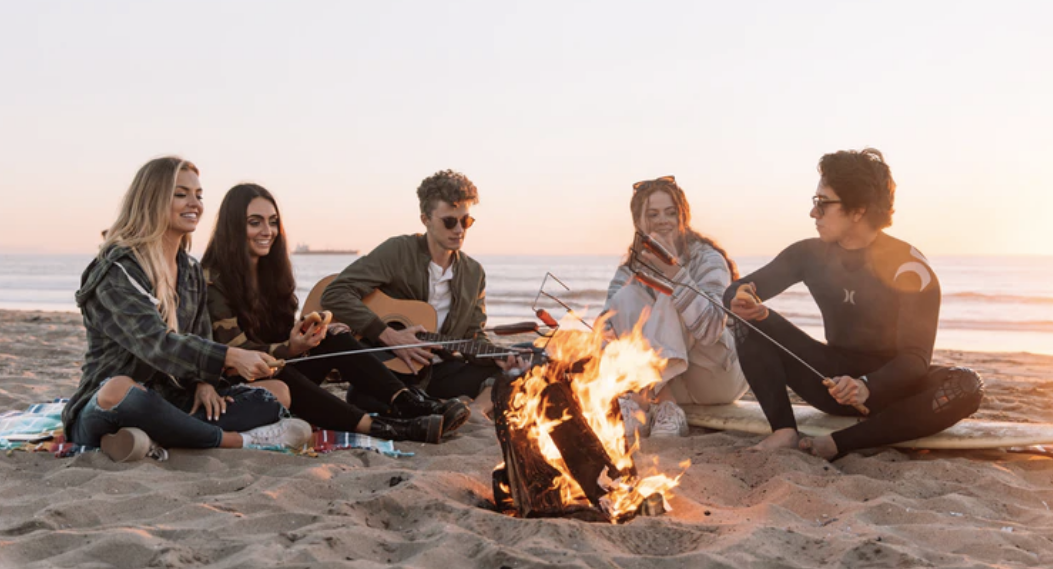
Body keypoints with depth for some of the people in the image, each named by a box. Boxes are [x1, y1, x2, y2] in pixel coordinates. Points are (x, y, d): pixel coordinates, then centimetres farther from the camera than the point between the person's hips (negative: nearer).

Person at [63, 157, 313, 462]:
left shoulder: (191, 271, 14)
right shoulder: (118, 269, -11)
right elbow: (155, 342, -25)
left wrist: (204, 382, -8)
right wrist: (231, 357, -36)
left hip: (169, 404, 7)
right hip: (104, 409, -7)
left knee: (277, 392, -8)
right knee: (119, 389, -42)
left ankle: (155, 441, -26)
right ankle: (235, 440, -25)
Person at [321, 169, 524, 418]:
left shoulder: (474, 274, 8)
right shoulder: (398, 251, -10)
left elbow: (474, 336, 11)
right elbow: (334, 295, -17)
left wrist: (497, 356, -13)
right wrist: (389, 336, -22)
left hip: (437, 373, 5)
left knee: (512, 374, -12)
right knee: (361, 398, -38)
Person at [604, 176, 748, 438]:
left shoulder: (708, 259, -13)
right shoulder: (629, 271, 1)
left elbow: (711, 330, -29)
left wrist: (674, 272, -37)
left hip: (719, 380, -3)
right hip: (670, 384, 3)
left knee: (672, 293, -23)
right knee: (627, 296, -18)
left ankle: (642, 403, -33)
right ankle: (664, 407, -29)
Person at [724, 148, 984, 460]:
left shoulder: (910, 268, -15)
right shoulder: (811, 254, -3)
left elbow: (915, 358, -21)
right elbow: (737, 290, -2)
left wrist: (866, 387, -42)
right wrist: (743, 301, -28)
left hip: (890, 387, -3)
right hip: (834, 380, 3)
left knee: (967, 386, -33)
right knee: (754, 324, -14)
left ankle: (838, 444, -35)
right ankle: (785, 432, -30)